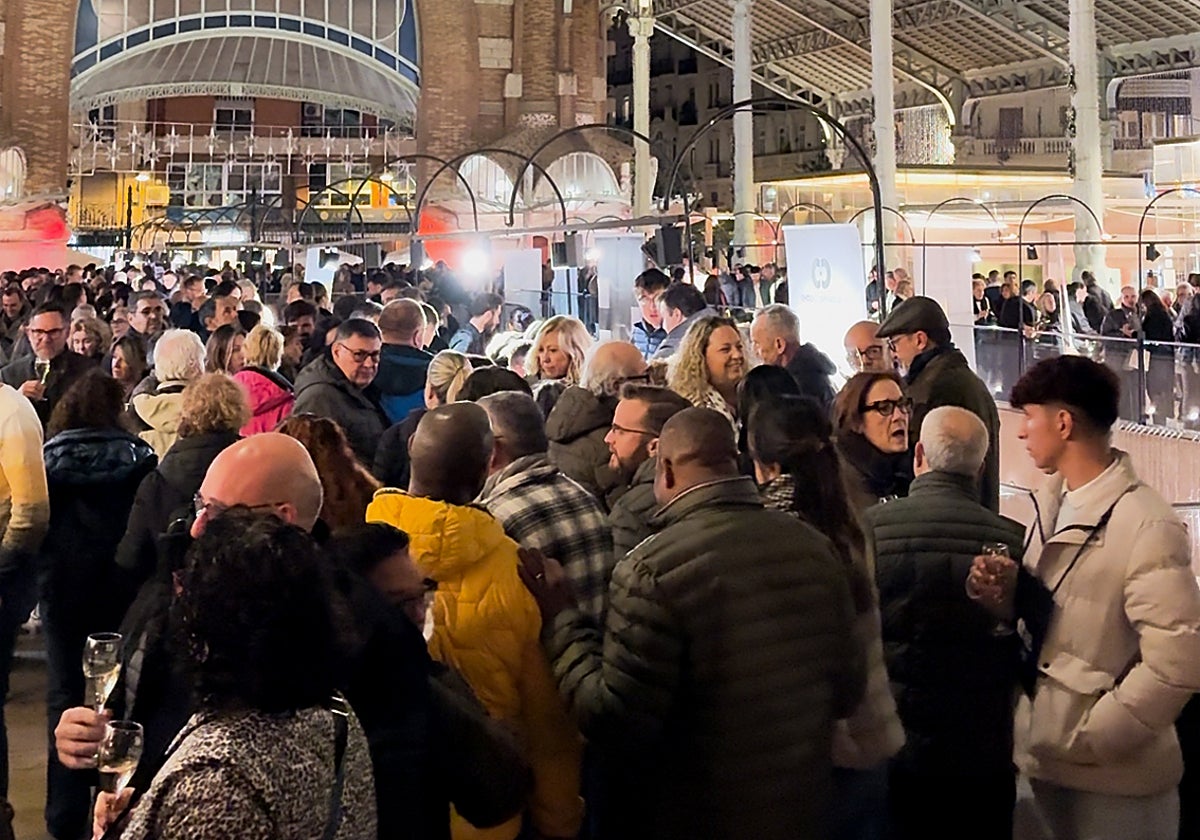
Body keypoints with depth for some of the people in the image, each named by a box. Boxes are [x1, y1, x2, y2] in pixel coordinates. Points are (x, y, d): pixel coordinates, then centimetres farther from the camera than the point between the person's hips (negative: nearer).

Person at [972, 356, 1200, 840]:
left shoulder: (1146, 527, -21)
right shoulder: (1051, 500, 5)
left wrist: (1090, 740, -17)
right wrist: (1009, 596, -5)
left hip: (1114, 780, -7)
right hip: (1048, 756, 7)